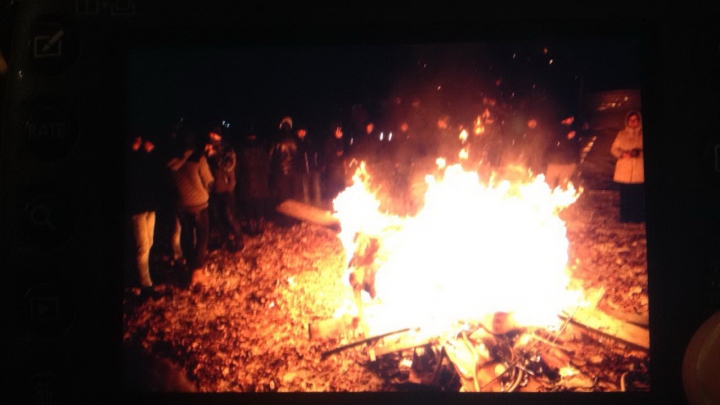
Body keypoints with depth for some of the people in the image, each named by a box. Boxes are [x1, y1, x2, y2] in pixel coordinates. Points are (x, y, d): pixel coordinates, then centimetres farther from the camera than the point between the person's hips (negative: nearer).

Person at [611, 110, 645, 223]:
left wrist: (639, 153, -20)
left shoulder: (642, 134, 3)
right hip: (624, 172, 1)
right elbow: (614, 149, 7)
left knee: (638, 195, -2)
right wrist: (622, 154, -13)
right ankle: (625, 218, 18)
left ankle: (638, 218, 11)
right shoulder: (622, 134, 8)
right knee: (625, 195, 5)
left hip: (639, 172, -1)